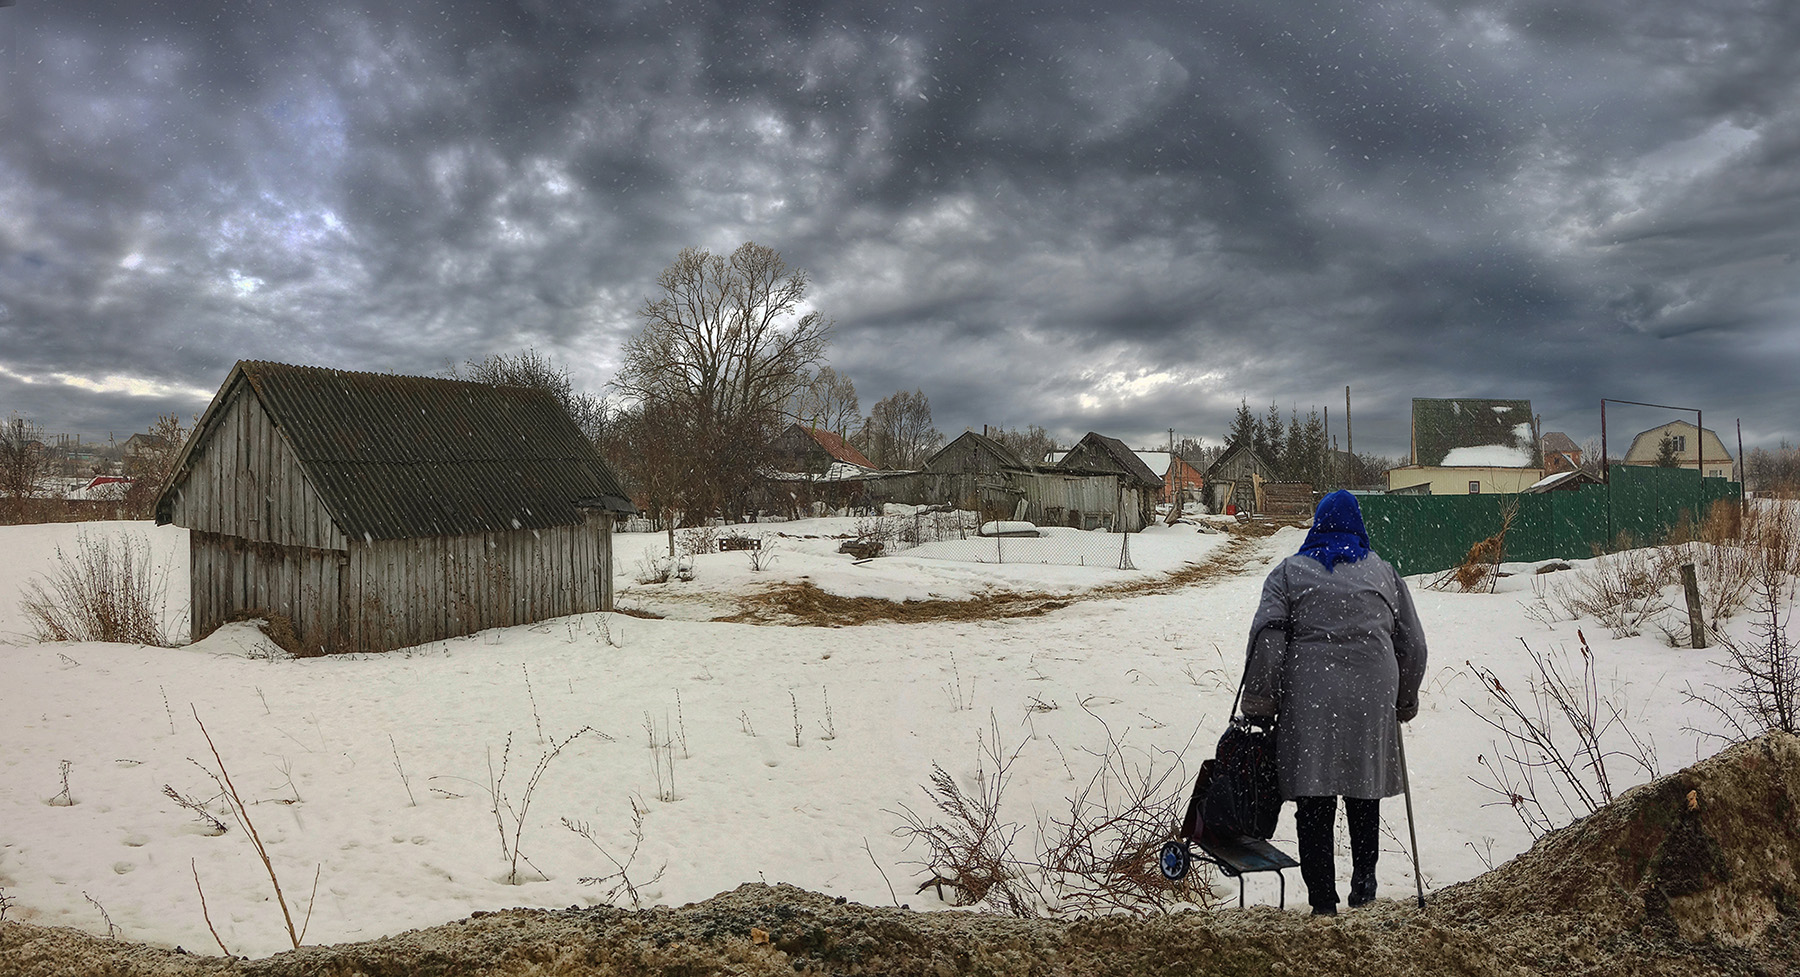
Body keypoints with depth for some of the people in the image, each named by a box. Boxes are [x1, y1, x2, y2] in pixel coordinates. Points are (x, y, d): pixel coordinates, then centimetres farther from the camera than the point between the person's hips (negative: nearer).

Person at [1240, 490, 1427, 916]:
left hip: (1309, 698, -2)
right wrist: (1405, 701, 29)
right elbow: (1412, 644, 17)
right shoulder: (1383, 572, 15)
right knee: (1365, 794, 18)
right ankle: (1363, 887, 22)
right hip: (1372, 696, 2)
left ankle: (1323, 898, 2)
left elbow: (1266, 637, -5)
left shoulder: (1289, 572, 7)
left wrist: (1258, 703, -2)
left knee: (1314, 802, 2)